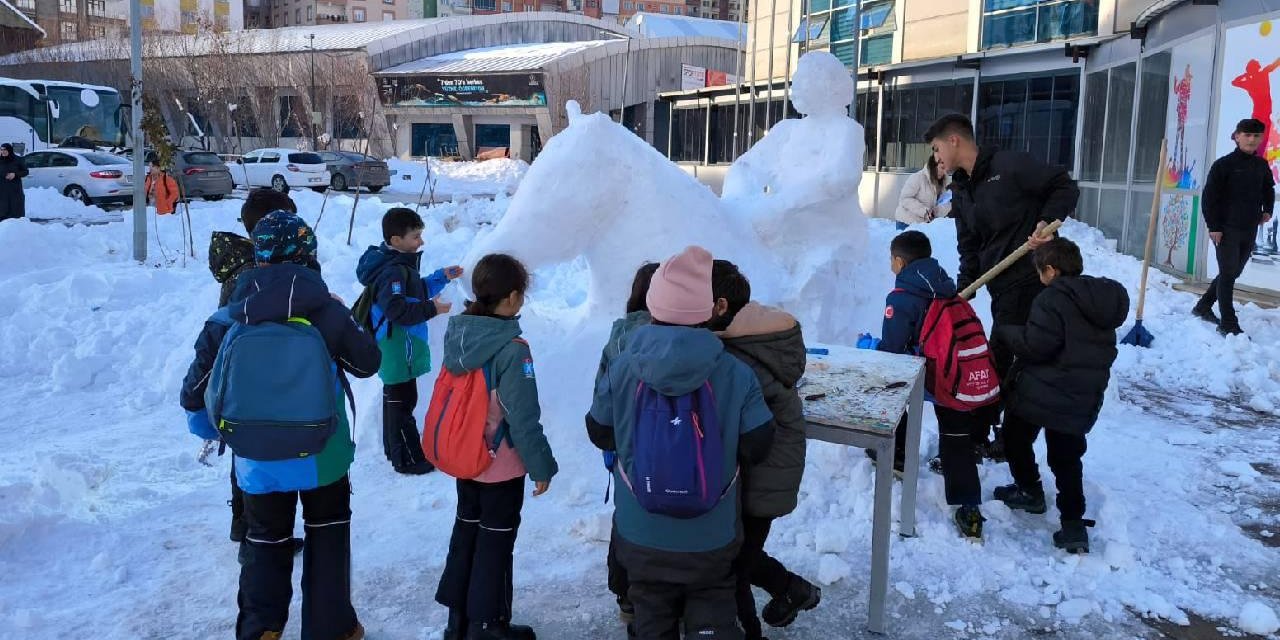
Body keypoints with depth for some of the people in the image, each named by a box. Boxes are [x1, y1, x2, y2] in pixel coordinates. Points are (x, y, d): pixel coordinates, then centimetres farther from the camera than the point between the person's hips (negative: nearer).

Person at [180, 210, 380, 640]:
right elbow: (368, 362, 0)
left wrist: (207, 431, 20)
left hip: (256, 458, 1)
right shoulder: (327, 312, -14)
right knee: (327, 532, 20)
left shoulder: (229, 319, -8)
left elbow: (196, 390, 0)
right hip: (321, 455, -1)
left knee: (264, 540, 21)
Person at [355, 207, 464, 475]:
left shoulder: (400, 263, 9)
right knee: (403, 401, -2)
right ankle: (407, 460, 8)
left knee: (394, 397, 20)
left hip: (398, 349, 11)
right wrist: (431, 309, -29)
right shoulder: (392, 271, -24)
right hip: (398, 349, -11)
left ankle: (393, 449, 35)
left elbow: (416, 291, 21)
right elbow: (397, 309, -34)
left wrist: (441, 277, 15)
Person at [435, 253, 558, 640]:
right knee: (495, 540, 9)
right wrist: (542, 465, -12)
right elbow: (523, 418, -23)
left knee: (466, 530, 20)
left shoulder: (457, 332, -4)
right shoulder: (512, 348, -25)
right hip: (502, 464, -7)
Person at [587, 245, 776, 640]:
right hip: (712, 540, -1)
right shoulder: (736, 375, -14)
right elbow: (757, 448, -10)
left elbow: (600, 434, 1)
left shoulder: (622, 370, -12)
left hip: (642, 537, 1)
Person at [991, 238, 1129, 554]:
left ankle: (1030, 491, 27)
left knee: (1016, 438, 18)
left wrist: (1003, 332, -6)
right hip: (1081, 401, 7)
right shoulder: (1103, 300, 10)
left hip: (1039, 394, -7)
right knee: (1067, 459, 11)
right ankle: (1073, 525, 5)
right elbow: (1102, 351, 17)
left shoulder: (1055, 298, -17)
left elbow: (1034, 345, -22)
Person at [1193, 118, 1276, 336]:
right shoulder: (1224, 164, -8)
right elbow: (1209, 197, -10)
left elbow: (1268, 190, 27)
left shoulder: (1262, 165, 9)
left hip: (1249, 230, 6)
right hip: (1226, 229, -6)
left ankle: (1203, 306, 29)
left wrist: (1267, 210, 10)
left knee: (1233, 273, 13)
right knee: (1228, 273, -5)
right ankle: (1228, 323, -1)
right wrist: (1213, 226, -14)